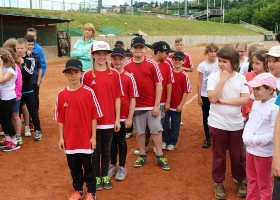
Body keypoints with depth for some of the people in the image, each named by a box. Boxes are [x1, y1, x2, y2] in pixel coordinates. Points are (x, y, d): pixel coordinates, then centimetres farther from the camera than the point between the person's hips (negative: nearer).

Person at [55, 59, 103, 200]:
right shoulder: (61, 94, -3)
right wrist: (61, 138, 3)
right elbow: (60, 118, 3)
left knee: (88, 166, 10)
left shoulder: (89, 92, -10)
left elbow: (94, 116, -6)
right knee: (74, 167, 16)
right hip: (70, 139, 3)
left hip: (86, 138, -2)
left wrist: (93, 136, -6)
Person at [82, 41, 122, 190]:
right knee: (96, 151, 11)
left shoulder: (114, 74, 0)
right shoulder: (87, 75, -4)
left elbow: (117, 98, 2)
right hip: (93, 120, -1)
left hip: (109, 120, 1)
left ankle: (105, 176, 30)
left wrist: (117, 119, 0)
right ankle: (97, 177, 27)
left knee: (106, 150, 14)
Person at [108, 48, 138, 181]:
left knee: (121, 141, 10)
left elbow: (133, 99, -6)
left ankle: (122, 167, 24)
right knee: (112, 140, 14)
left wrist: (129, 117, -9)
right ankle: (113, 165, 31)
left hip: (123, 116, -2)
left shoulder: (129, 77, -7)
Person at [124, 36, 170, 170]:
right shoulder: (126, 66, -2)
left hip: (152, 105, -1)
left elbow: (159, 85, -3)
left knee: (156, 130, 6)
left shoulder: (152, 64, -5)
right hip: (136, 105, 1)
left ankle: (160, 156, 19)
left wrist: (156, 105, -7)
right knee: (139, 131, 11)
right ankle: (142, 156, 26)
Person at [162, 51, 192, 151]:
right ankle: (165, 140, 24)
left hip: (177, 105, -2)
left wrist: (181, 104, -8)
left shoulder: (184, 75, -7)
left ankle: (173, 142, 23)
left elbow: (186, 91, -6)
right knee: (165, 122, 7)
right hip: (166, 103, 2)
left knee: (175, 124, 9)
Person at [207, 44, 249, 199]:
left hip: (236, 124, 2)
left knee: (237, 155, 14)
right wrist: (223, 79, -20)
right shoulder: (213, 76, -8)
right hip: (217, 123, -1)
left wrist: (224, 100, -16)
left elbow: (246, 100, -10)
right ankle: (218, 183, 28)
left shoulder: (241, 78, -3)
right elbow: (212, 98, -19)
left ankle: (239, 181, 35)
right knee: (219, 156, 11)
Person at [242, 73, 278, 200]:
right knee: (251, 179, 25)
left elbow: (274, 133, -24)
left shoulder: (275, 108, -22)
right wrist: (247, 137, -6)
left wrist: (256, 140, -22)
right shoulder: (256, 103, 4)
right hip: (250, 149, 8)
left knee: (264, 184, 11)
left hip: (264, 152, -8)